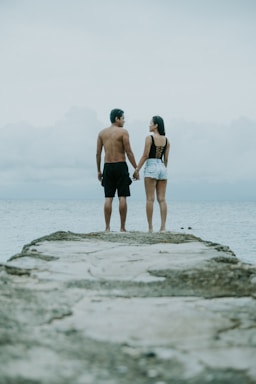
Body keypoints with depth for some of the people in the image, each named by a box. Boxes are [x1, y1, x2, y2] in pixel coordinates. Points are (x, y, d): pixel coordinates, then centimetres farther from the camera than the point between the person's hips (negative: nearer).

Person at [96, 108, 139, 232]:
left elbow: (98, 153, 7)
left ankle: (107, 228, 0)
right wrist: (136, 169, -4)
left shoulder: (102, 133, 8)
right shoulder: (123, 132, -5)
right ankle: (122, 228, -1)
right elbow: (129, 152, -9)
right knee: (122, 197, 0)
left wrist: (99, 171, 14)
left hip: (107, 166, 4)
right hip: (120, 166, -4)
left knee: (108, 198, 3)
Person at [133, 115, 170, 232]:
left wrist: (137, 170, -7)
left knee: (150, 199, -3)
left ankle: (150, 227, -6)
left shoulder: (149, 138, -6)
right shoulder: (166, 140, 9)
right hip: (162, 167, 5)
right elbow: (166, 158, 10)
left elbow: (145, 155, -11)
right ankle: (163, 227, -1)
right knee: (162, 199, 4)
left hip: (151, 167, -5)